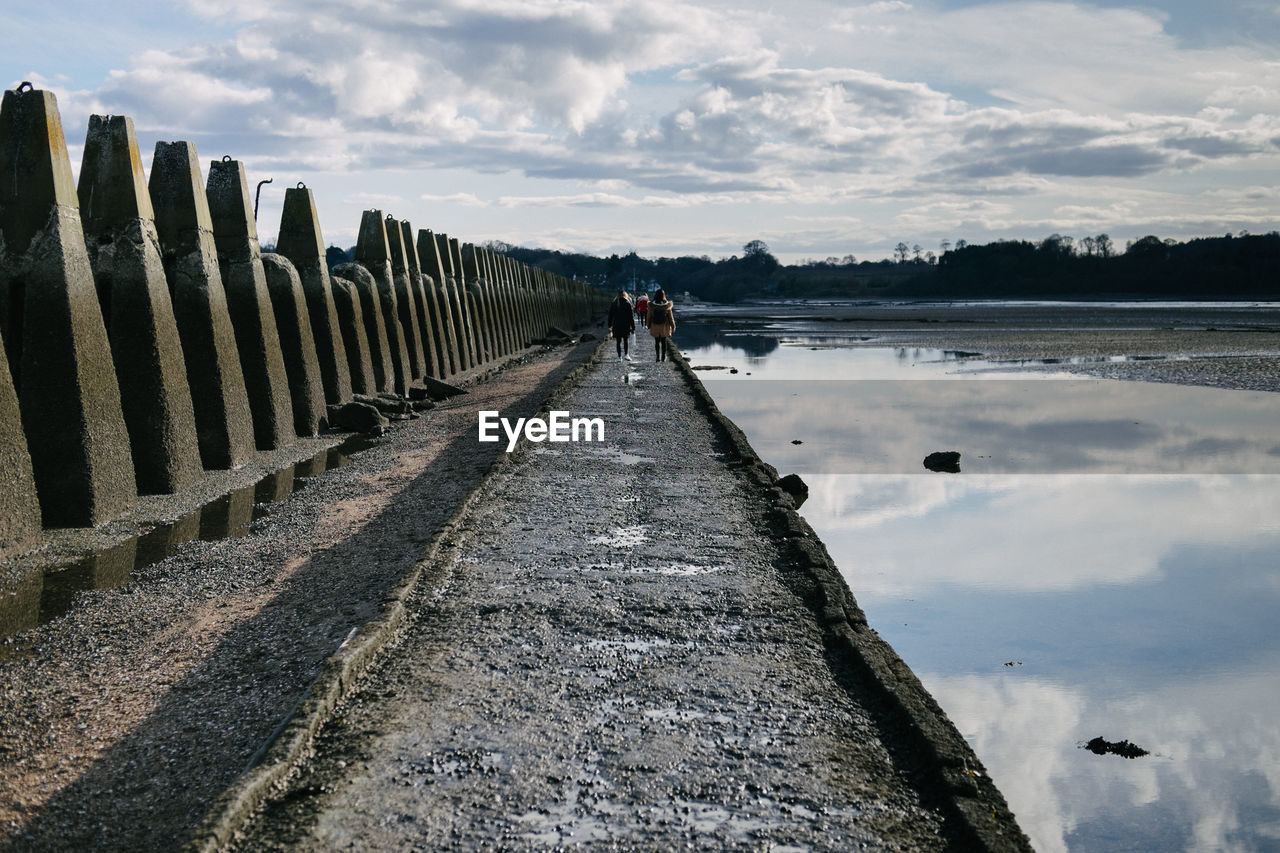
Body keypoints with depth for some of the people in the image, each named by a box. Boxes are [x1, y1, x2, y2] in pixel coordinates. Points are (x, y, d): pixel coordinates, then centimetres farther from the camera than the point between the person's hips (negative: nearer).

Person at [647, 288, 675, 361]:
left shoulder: (651, 306, -11)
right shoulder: (667, 306, -11)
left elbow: (649, 317, -2)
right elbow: (670, 317, -4)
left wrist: (649, 327, 10)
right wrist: (673, 327, 6)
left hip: (655, 326, 0)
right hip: (664, 326, 0)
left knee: (657, 342, 10)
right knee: (664, 342, 12)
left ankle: (658, 356, 0)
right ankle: (663, 357, 16)